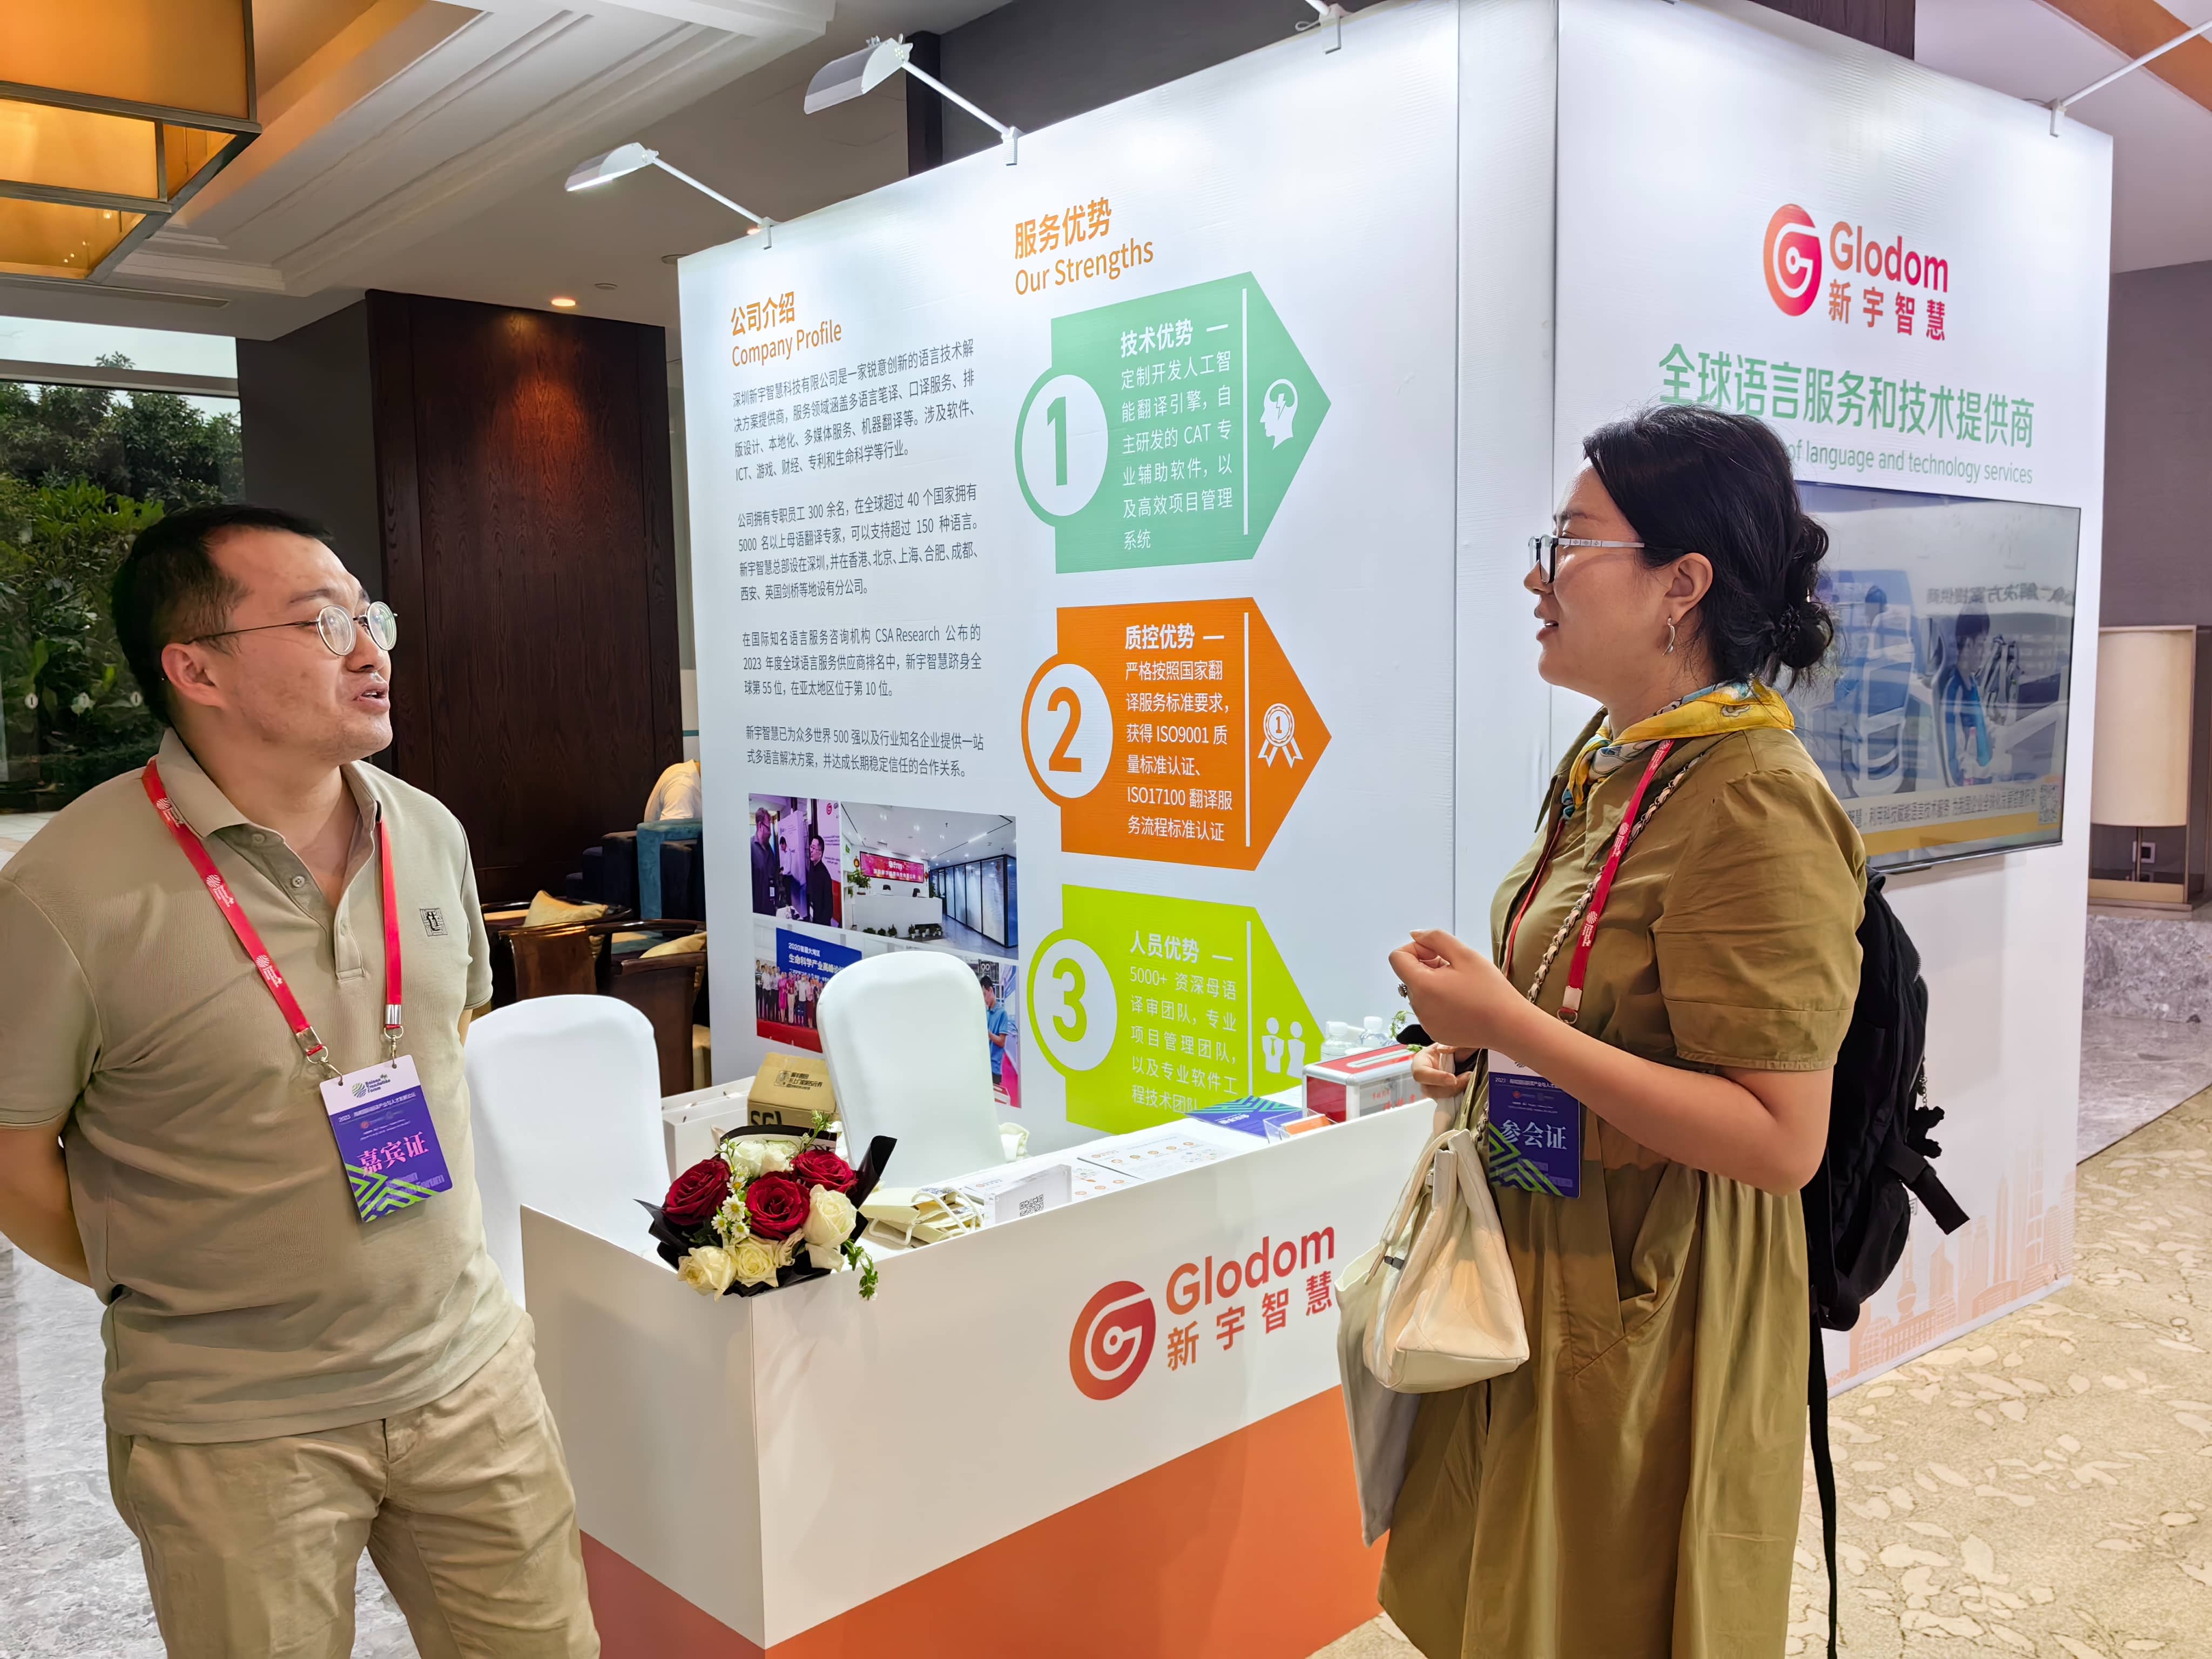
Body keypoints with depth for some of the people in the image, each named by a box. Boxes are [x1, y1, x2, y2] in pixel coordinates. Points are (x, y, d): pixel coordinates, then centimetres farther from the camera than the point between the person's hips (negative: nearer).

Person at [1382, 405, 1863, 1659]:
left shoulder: (1756, 808, -22)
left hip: (1650, 1314, -8)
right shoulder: (1614, 760, 6)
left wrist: (1513, 1025, -27)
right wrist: (1485, 1043, 3)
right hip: (1539, 1274, 8)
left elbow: (1782, 1141, -26)